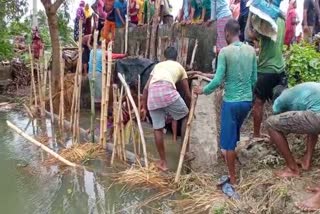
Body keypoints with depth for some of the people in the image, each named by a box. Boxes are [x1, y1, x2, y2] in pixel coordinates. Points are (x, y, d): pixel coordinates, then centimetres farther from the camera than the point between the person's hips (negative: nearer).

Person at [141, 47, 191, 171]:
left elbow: (146, 88, 26)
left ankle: (163, 162, 21)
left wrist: (144, 107, 32)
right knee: (185, 116, 21)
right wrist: (190, 109, 43)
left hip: (153, 93, 3)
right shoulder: (179, 67, 29)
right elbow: (187, 94, 27)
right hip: (167, 90, -3)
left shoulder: (158, 65, 36)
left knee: (158, 128, 11)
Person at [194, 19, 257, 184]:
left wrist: (204, 90, 1)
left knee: (229, 141, 4)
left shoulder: (225, 51, -13)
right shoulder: (251, 50, 3)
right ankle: (230, 153, 51)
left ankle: (233, 179, 12)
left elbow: (218, 80, -15)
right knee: (234, 132, 29)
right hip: (247, 100, 6)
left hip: (231, 102, -6)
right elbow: (254, 79, 9)